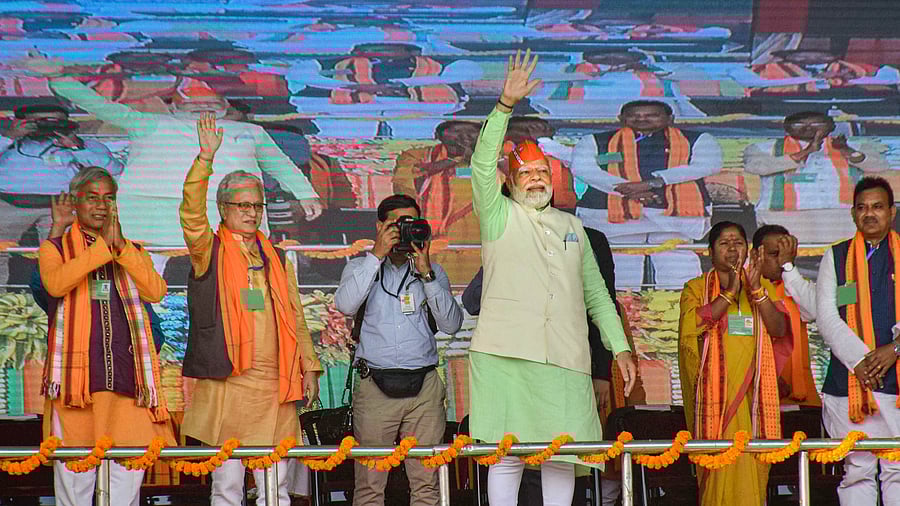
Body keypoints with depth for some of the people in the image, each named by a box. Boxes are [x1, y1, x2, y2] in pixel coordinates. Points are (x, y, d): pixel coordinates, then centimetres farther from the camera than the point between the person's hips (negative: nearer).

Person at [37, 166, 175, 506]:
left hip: (126, 374, 2)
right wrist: (103, 246, -10)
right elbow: (56, 283, -10)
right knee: (75, 471, -3)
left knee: (130, 464, -8)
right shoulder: (54, 248, 14)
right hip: (75, 373, -2)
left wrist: (120, 245, -7)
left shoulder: (133, 252, 21)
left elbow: (155, 291, 1)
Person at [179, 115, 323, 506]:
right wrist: (206, 158, -21)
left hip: (274, 387, 4)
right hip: (224, 384, -3)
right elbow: (191, 211, -12)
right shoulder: (209, 252, 6)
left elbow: (295, 318, 20)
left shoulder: (277, 261, 19)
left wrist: (309, 367, 13)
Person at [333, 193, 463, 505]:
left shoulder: (432, 271, 16)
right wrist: (377, 255, -8)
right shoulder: (360, 267, 13)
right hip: (375, 387, -1)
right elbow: (345, 305, -9)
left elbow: (451, 324, 2)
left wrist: (426, 274, -6)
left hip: (424, 387, 1)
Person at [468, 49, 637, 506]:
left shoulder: (572, 226, 23)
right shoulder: (499, 216, 10)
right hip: (504, 354, -3)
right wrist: (506, 105, -15)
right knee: (506, 455, -4)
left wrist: (620, 347, 16)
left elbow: (596, 293, 24)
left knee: (562, 455, 1)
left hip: (564, 360, 4)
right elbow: (482, 165, -6)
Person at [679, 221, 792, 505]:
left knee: (752, 465, -4)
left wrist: (756, 290, -11)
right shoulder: (696, 288, 10)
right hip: (715, 391, -2)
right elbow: (693, 326, -9)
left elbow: (780, 329, 2)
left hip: (752, 391, 2)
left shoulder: (764, 286, 17)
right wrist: (729, 292, -15)